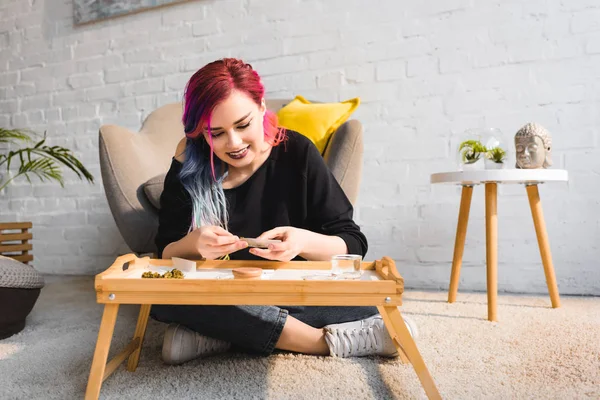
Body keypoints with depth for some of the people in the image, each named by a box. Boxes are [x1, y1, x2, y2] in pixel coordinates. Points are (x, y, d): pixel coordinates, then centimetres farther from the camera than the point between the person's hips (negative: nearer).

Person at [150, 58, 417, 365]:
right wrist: (193, 244, -29)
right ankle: (327, 342, -23)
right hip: (220, 298, 1)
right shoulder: (189, 166, -8)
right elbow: (165, 255, -6)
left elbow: (353, 244, -11)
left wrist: (304, 242, -32)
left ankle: (217, 334, -21)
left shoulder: (295, 152, -11)